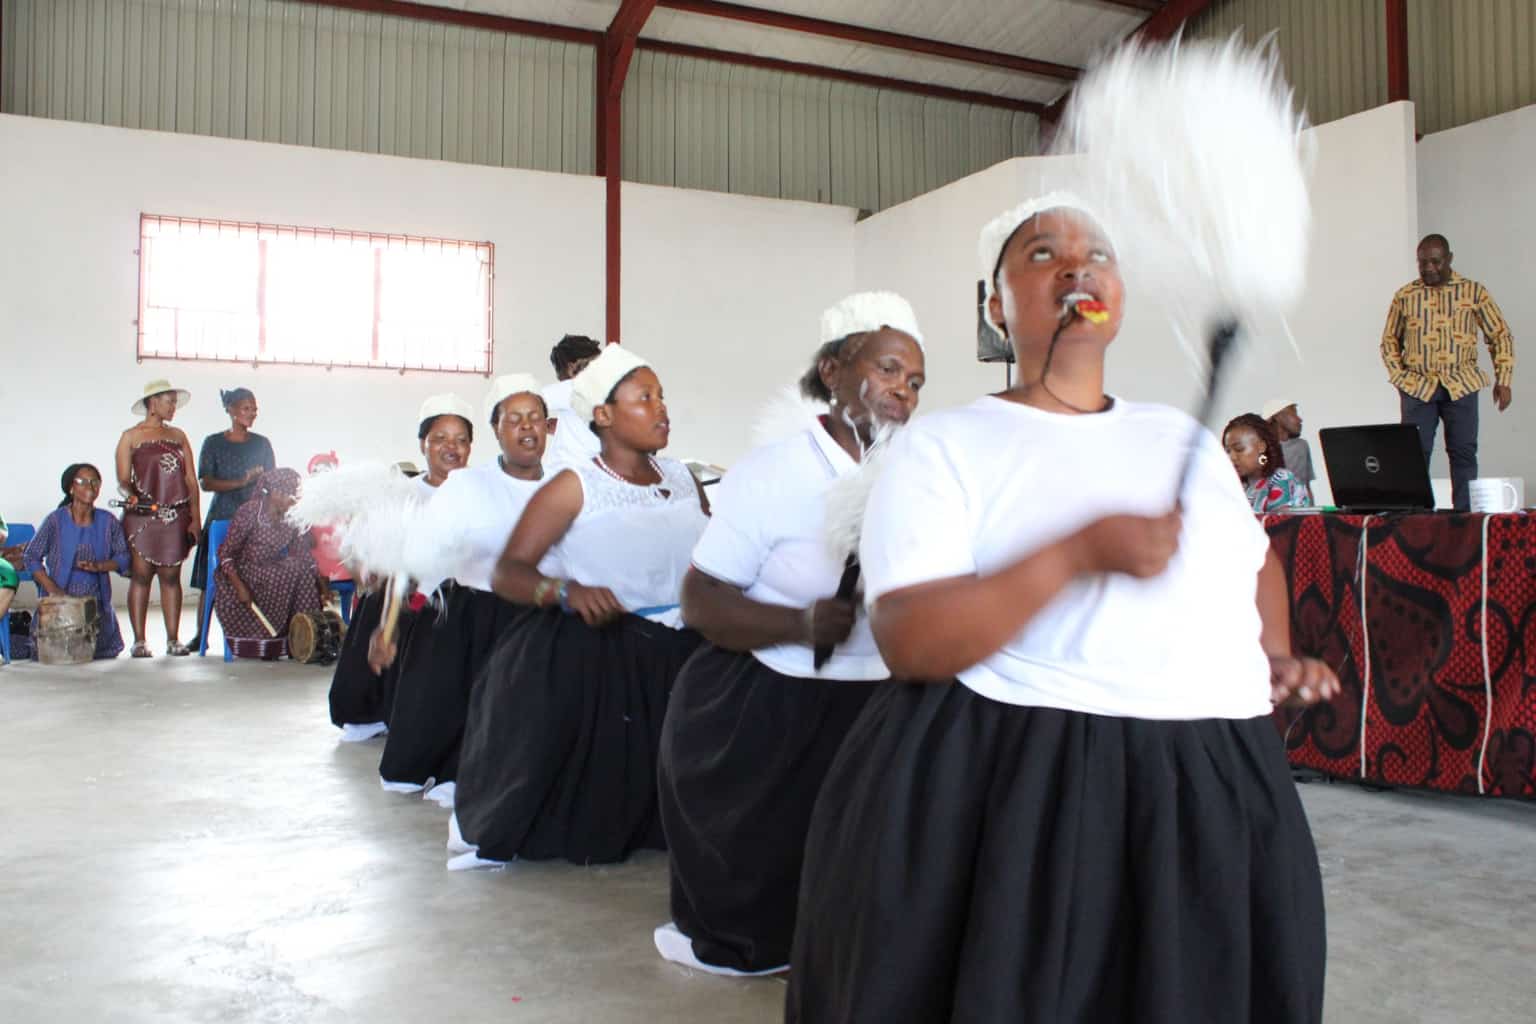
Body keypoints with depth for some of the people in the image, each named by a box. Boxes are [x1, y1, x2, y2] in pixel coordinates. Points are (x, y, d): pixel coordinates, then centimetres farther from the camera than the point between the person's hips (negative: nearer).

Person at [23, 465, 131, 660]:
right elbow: (32, 557, -4)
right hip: (60, 598, -2)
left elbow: (123, 557, 3)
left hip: (96, 601, 2)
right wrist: (51, 588, -15)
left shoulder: (108, 521, 1)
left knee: (105, 650, -3)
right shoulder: (56, 519, -6)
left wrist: (99, 566, -17)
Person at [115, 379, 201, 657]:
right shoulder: (131, 436, 4)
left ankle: (172, 640, 6)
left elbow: (191, 480, 10)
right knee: (141, 576, -2)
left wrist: (195, 518, 2)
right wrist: (129, 494, -23)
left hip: (176, 517, 3)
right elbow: (123, 480, -1)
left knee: (171, 576, 3)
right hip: (142, 516, -3)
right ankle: (139, 641, 2)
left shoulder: (178, 436, 14)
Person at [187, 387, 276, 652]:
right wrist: (241, 482, -16)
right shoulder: (213, 443, 6)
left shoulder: (261, 444, 11)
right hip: (220, 518, -1)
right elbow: (205, 483, -3)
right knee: (209, 580, -2)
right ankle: (201, 634, 7)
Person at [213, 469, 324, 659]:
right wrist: (240, 586, -27)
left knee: (304, 575, -23)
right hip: (243, 572, -3)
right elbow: (226, 553, -14)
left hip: (274, 572, 3)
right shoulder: (249, 512, -17)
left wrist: (322, 586, -15)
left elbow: (305, 554, -4)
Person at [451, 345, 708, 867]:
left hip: (676, 654, 5)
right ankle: (488, 831, 29)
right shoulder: (575, 487, -8)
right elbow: (507, 572, -12)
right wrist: (567, 592, -29)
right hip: (585, 657, -4)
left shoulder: (682, 477, 7)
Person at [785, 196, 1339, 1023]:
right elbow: (909, 641, -17)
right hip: (1014, 790, -6)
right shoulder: (943, 444, -5)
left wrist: (1273, 654, 12)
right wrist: (1080, 553, -26)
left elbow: (1255, 555, 31)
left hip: (1220, 787, 6)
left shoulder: (1181, 435, 14)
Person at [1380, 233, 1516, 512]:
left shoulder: (1473, 292, 5)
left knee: (1463, 452, -1)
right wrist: (1399, 378, 3)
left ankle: (1465, 513, 4)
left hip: (1461, 386, 0)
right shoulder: (1405, 296, 8)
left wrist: (1503, 380, 0)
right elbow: (1389, 340, 15)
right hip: (1418, 387, 1)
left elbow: (1501, 337, 9)